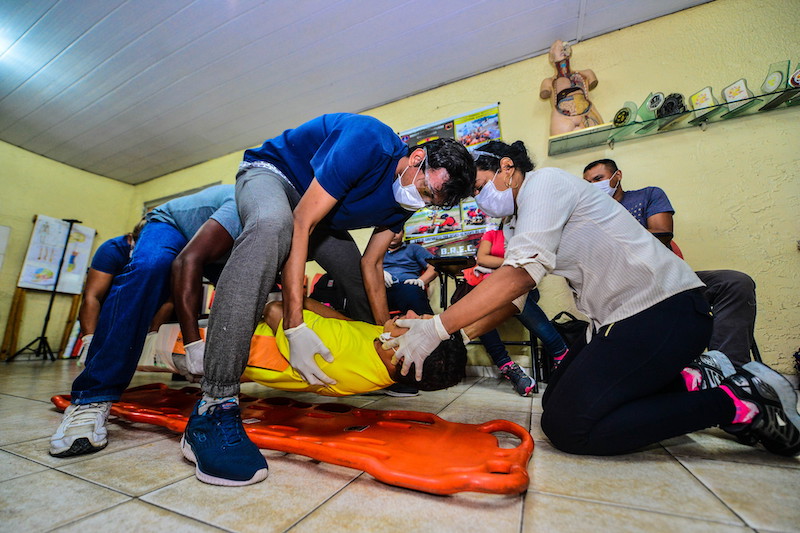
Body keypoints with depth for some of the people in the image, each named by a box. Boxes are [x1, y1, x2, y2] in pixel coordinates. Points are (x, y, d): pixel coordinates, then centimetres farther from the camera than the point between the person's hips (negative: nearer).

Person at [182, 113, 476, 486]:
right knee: (272, 225, -42)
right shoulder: (368, 142, -32)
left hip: (321, 211, 8)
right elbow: (300, 225, -37)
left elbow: (371, 265, -2)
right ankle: (214, 408, -41)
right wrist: (295, 328, -41)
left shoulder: (402, 205, -7)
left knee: (358, 277, 6)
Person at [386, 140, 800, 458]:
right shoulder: (525, 219, 16)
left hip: (665, 307, -10)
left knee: (567, 427, -14)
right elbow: (513, 296, 12)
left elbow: (519, 274, -26)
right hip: (624, 318, 10)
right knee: (556, 399, 10)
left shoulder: (545, 182, -12)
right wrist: (457, 333, 3)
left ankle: (740, 402, -3)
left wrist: (438, 328, -25)